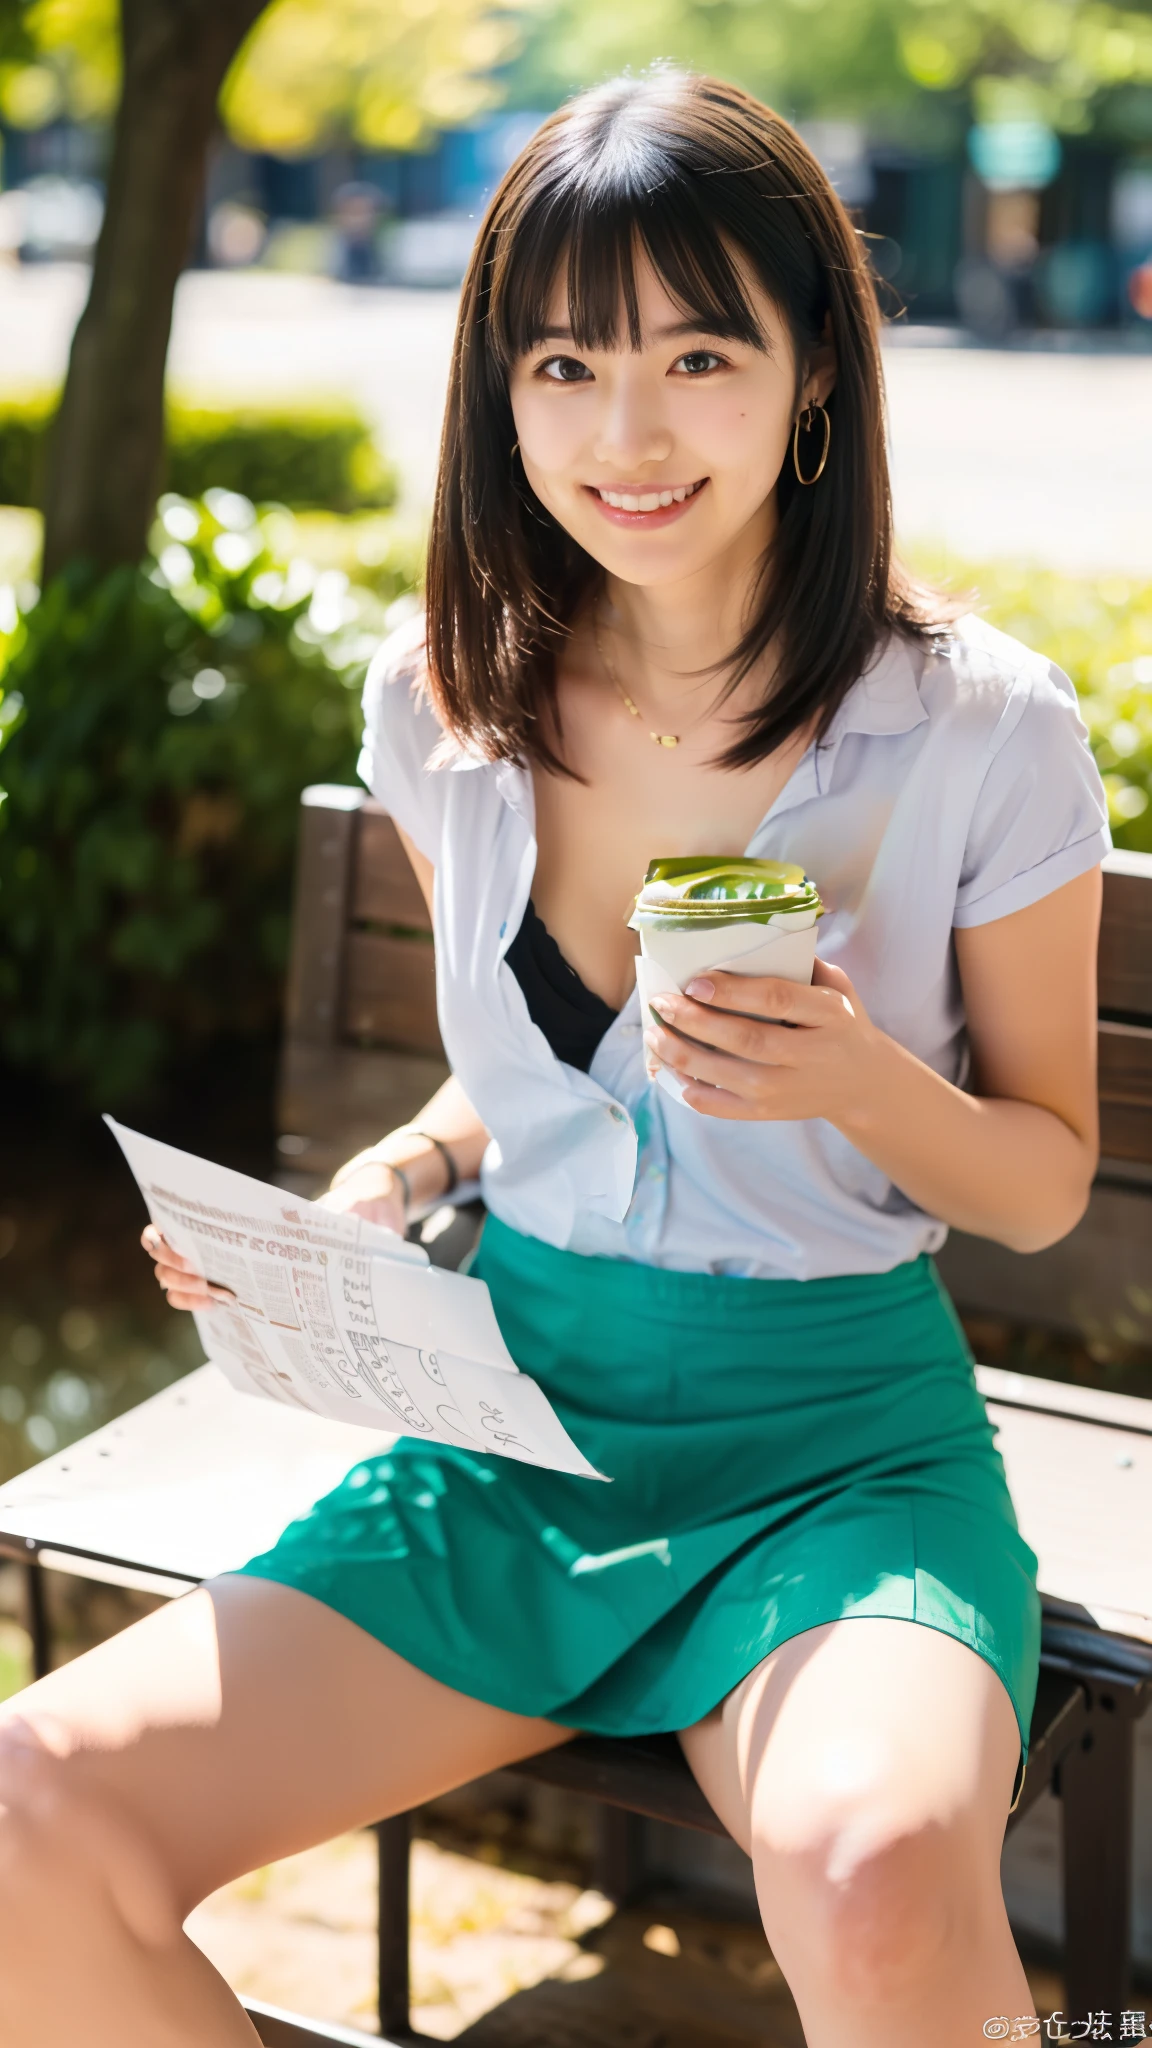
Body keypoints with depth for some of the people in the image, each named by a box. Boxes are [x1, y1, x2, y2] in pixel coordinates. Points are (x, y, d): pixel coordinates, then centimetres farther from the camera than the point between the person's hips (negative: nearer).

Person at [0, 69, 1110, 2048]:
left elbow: (1048, 1176, 2)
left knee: (877, 1883, -37)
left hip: (840, 1443, -3)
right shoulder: (448, 697, 2)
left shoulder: (982, 727, -9)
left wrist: (867, 1086, -19)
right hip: (519, 1427, 4)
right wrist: (383, 1183, -2)